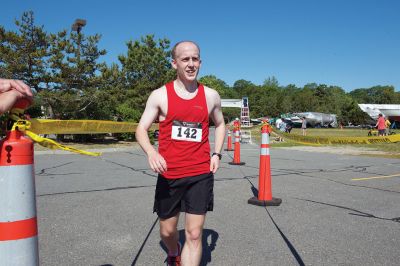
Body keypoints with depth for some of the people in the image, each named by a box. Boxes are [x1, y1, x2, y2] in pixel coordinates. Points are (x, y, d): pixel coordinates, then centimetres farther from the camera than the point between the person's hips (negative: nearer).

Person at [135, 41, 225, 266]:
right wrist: (151, 152, -24)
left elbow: (220, 124, 19)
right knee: (167, 231, 15)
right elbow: (141, 129, -3)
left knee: (194, 234, -2)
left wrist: (217, 154, 5)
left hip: (201, 174, 1)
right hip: (169, 174, 0)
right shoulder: (160, 96, -3)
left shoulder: (211, 96, 3)